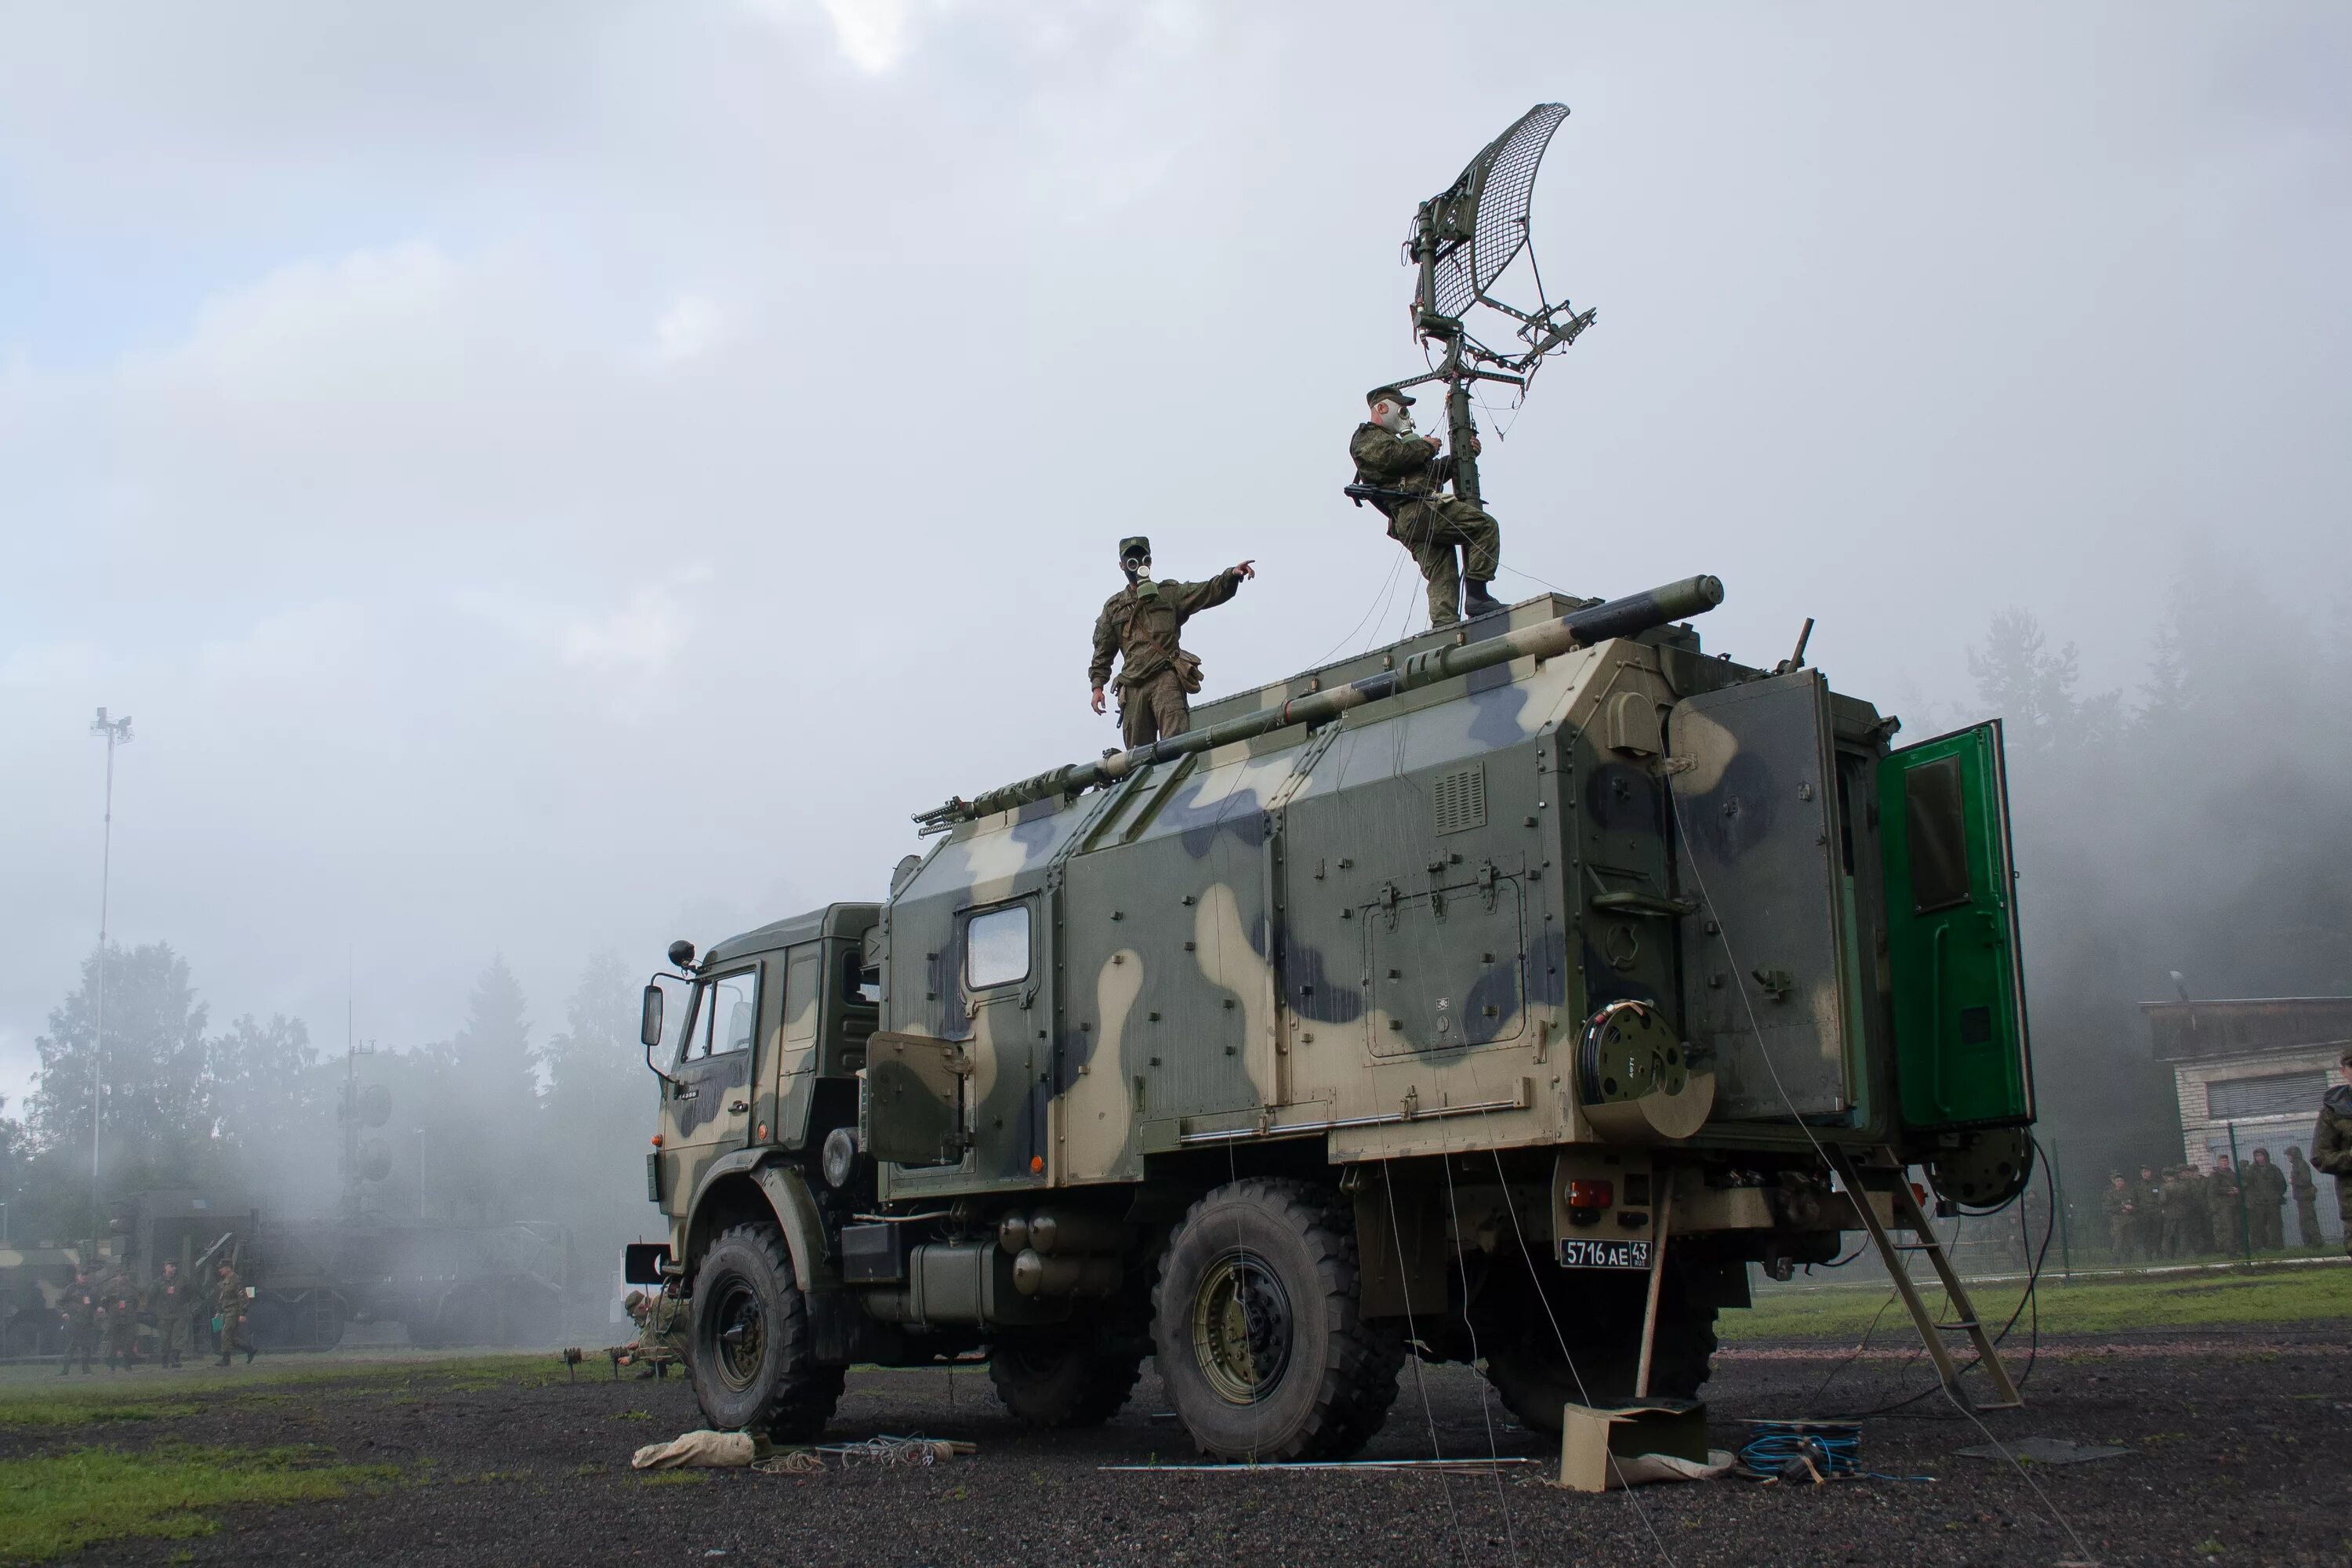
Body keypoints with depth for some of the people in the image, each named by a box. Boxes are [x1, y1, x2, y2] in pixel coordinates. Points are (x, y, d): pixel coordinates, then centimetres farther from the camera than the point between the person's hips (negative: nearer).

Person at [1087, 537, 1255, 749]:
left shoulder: (1169, 594, 12)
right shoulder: (1113, 607, 19)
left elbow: (1209, 591, -2)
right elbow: (1103, 651, 20)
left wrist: (1231, 575, -22)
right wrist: (1097, 686, 9)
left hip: (1166, 677, -3)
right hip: (1133, 686, 3)